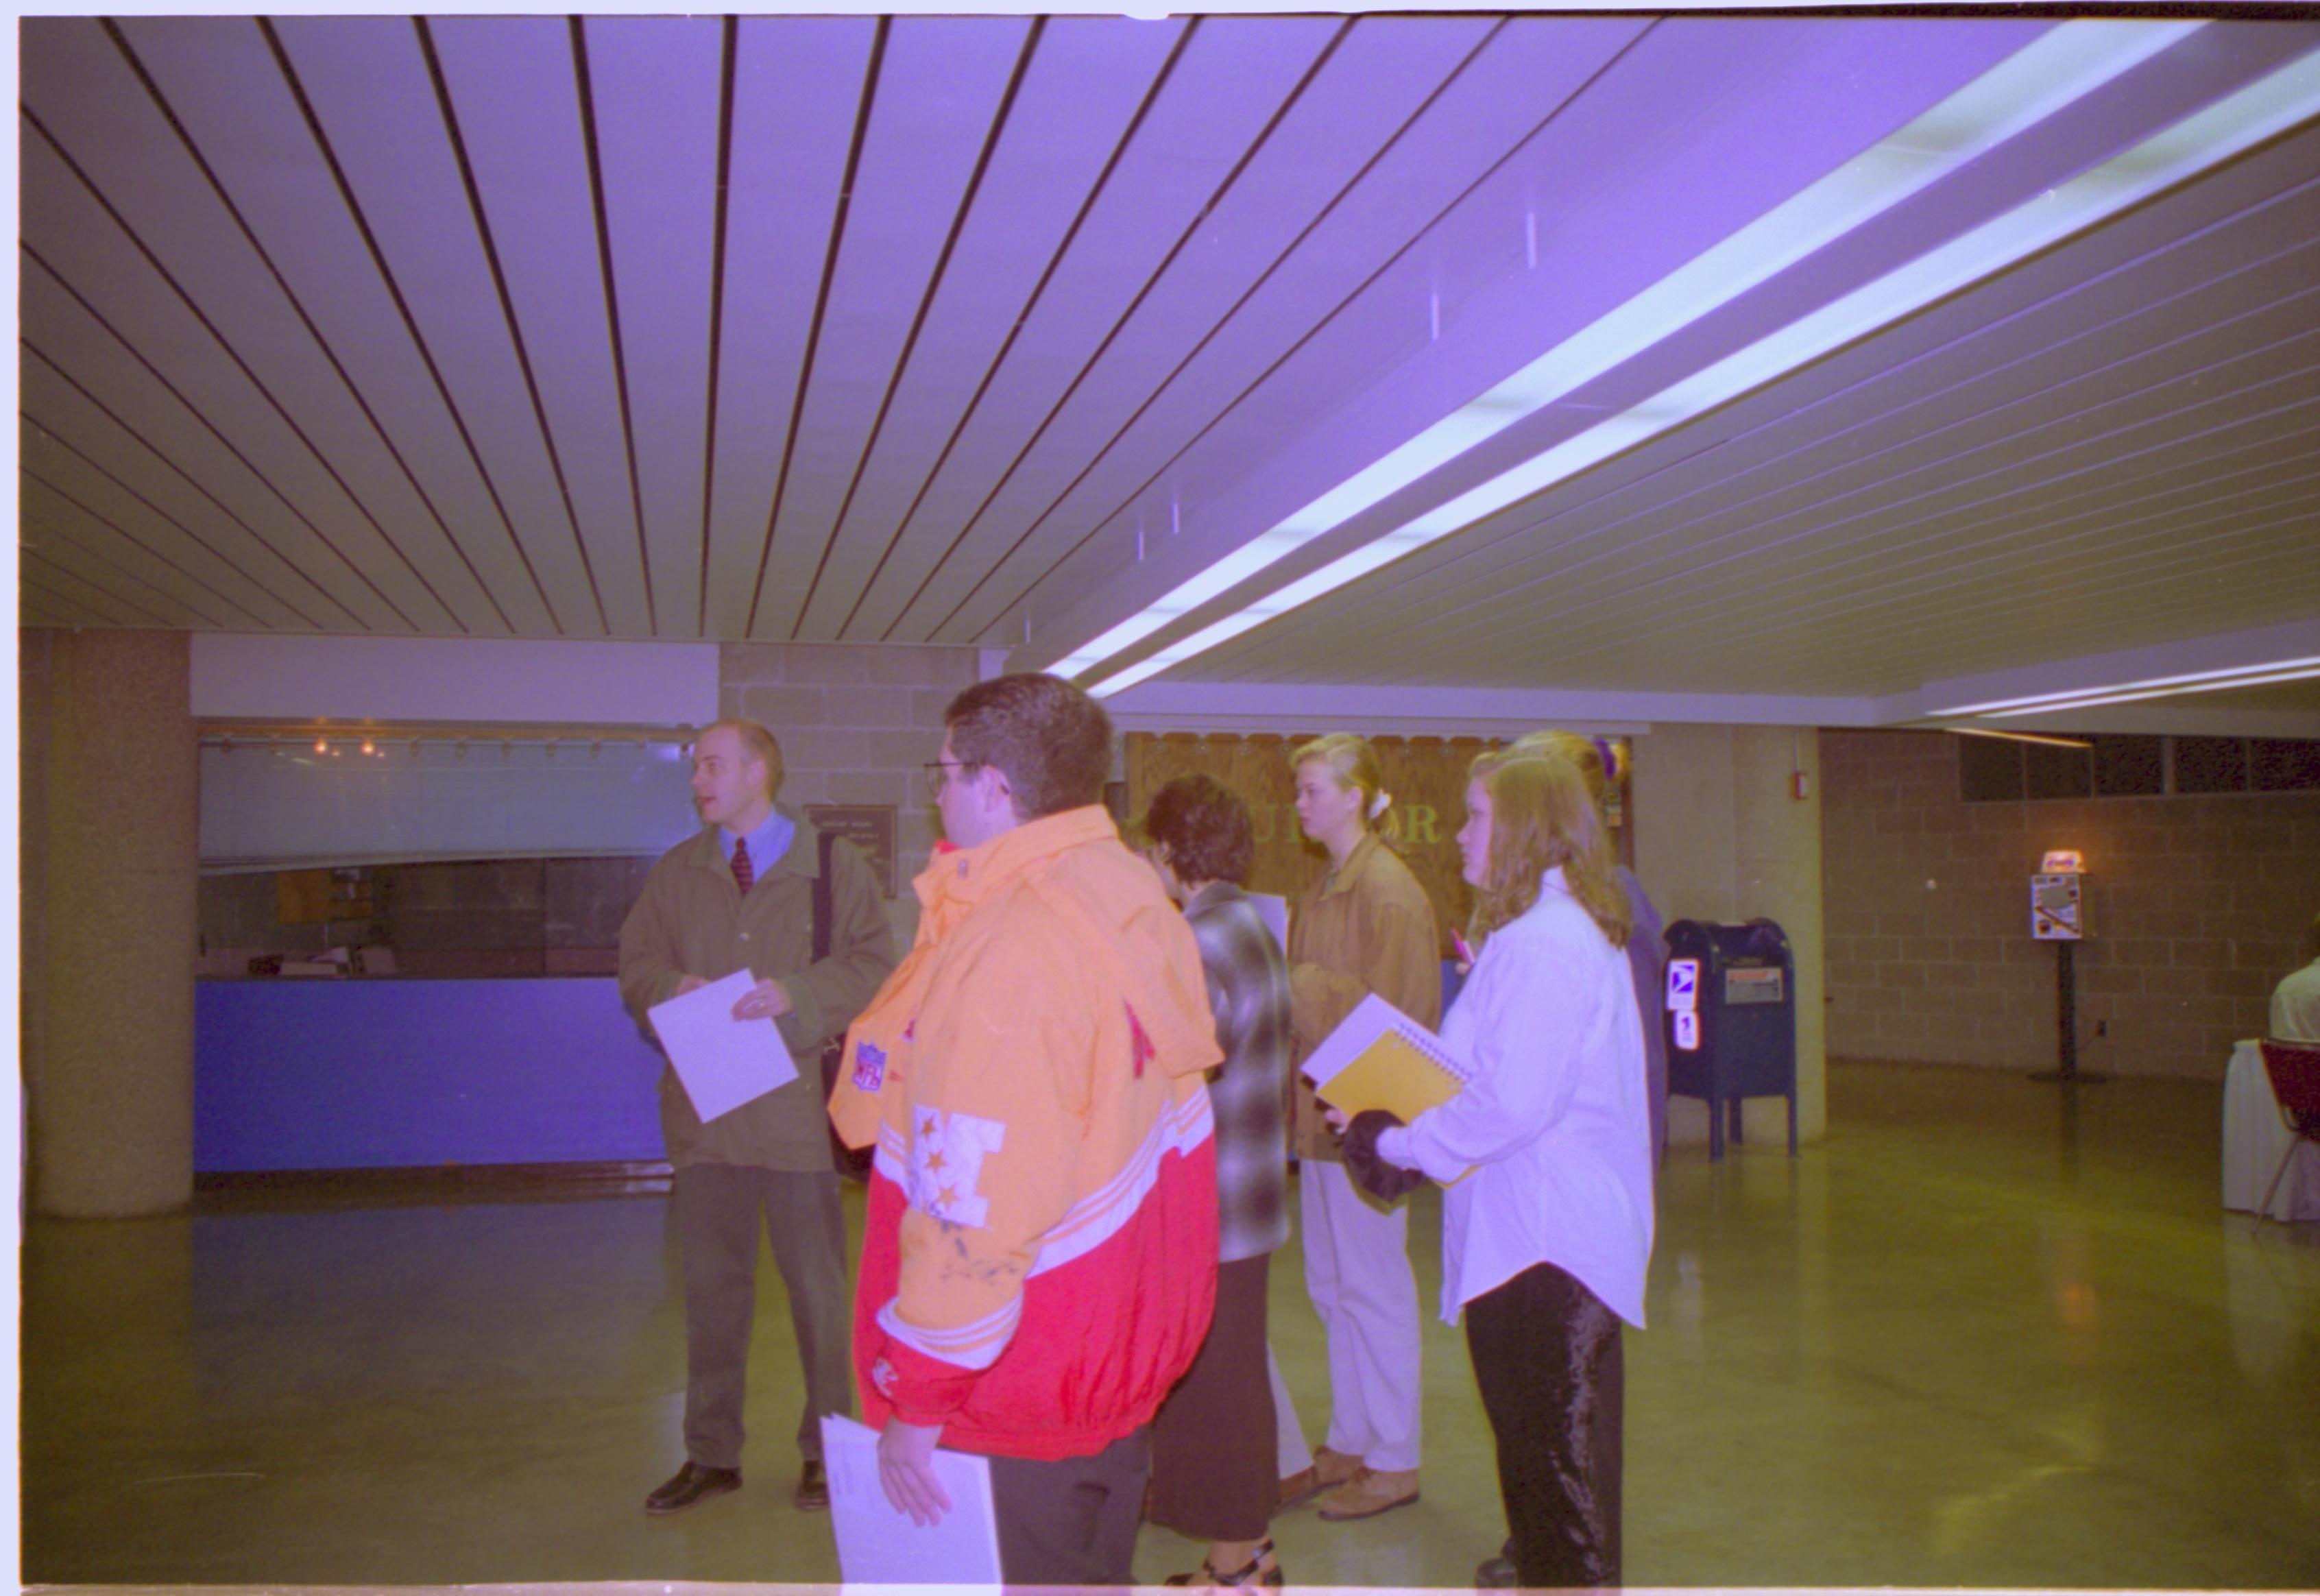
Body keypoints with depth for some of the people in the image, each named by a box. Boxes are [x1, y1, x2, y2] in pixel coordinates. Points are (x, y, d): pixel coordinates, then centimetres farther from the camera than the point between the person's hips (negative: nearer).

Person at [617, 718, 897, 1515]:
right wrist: (672, 987, -11)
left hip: (798, 1108, -3)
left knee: (818, 1287, 7)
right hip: (704, 1111, 4)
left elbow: (871, 964, -5)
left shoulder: (832, 865, 0)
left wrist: (796, 992, -20)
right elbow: (635, 964, 11)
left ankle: (825, 1448, 23)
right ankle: (711, 1453, 25)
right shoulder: (677, 872, 12)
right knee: (711, 1286, 12)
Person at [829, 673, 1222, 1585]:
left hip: (1027, 1380, -9)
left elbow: (975, 1208, -27)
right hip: (1132, 1338, 9)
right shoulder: (1134, 897, 2)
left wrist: (917, 1404, -16)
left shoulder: (1005, 952, -26)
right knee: (1097, 1569, 24)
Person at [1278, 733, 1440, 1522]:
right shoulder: (1325, 889, 13)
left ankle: (1394, 1463, 16)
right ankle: (1348, 1445, 29)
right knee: (1329, 1285, 16)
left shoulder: (1390, 892, -15)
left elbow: (1391, 1012, -19)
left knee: (1373, 1287, 2)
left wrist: (1293, 988, -19)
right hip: (1323, 1110, 9)